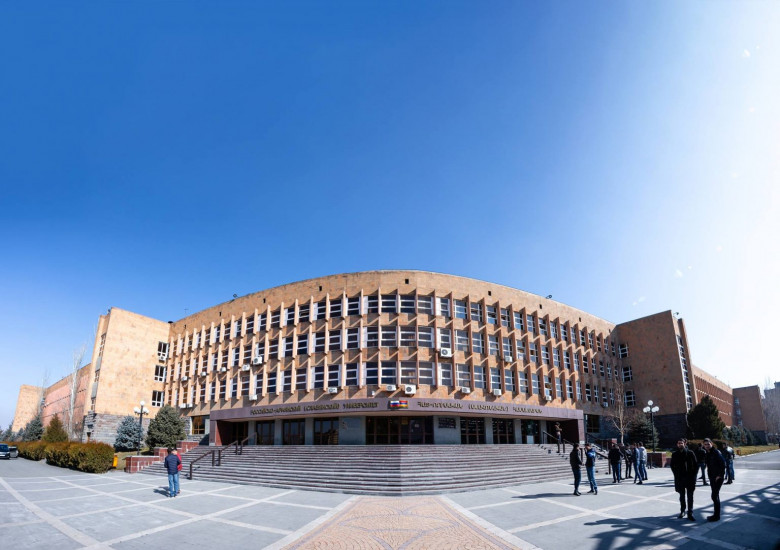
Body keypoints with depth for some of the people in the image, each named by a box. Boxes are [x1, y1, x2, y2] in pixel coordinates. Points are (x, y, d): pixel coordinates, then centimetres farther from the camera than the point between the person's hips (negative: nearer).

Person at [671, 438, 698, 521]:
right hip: (679, 478, 2)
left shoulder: (690, 453, -4)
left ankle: (690, 514, 4)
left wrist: (693, 475, -7)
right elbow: (672, 465, 12)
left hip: (690, 478, -2)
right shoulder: (675, 454, 3)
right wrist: (676, 474, 2)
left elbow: (696, 464, -1)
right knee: (682, 496, 12)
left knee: (690, 496, -1)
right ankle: (682, 511, 23)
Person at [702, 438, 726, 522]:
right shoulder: (707, 454, 11)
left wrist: (720, 475, -20)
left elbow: (723, 464, -22)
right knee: (715, 496, 15)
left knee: (714, 496, -7)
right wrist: (709, 475, 13)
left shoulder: (716, 453, -15)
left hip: (718, 478, -9)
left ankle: (717, 516, 0)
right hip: (712, 478, 9)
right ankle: (716, 514, 24)